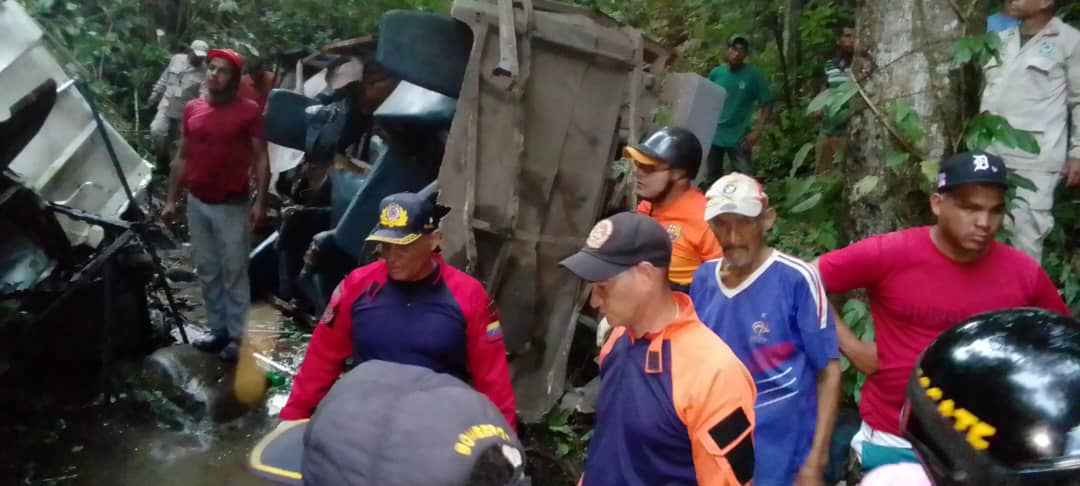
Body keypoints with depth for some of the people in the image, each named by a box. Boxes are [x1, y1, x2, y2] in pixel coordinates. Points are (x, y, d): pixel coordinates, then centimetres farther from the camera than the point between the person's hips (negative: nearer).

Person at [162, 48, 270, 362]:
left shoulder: (249, 111, -6)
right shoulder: (192, 109, 8)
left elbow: (260, 159, -7)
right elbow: (182, 158, 13)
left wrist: (260, 202, -16)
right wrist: (171, 200, 10)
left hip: (233, 206, -5)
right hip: (197, 204, 5)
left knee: (234, 273, 1)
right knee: (208, 273, 12)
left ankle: (235, 336, 10)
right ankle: (217, 330, 23)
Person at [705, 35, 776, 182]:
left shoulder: (753, 75, -8)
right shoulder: (716, 73, 0)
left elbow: (767, 104, -7)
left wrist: (757, 131, -16)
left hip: (739, 138, -3)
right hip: (713, 135, 3)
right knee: (712, 178, 16)